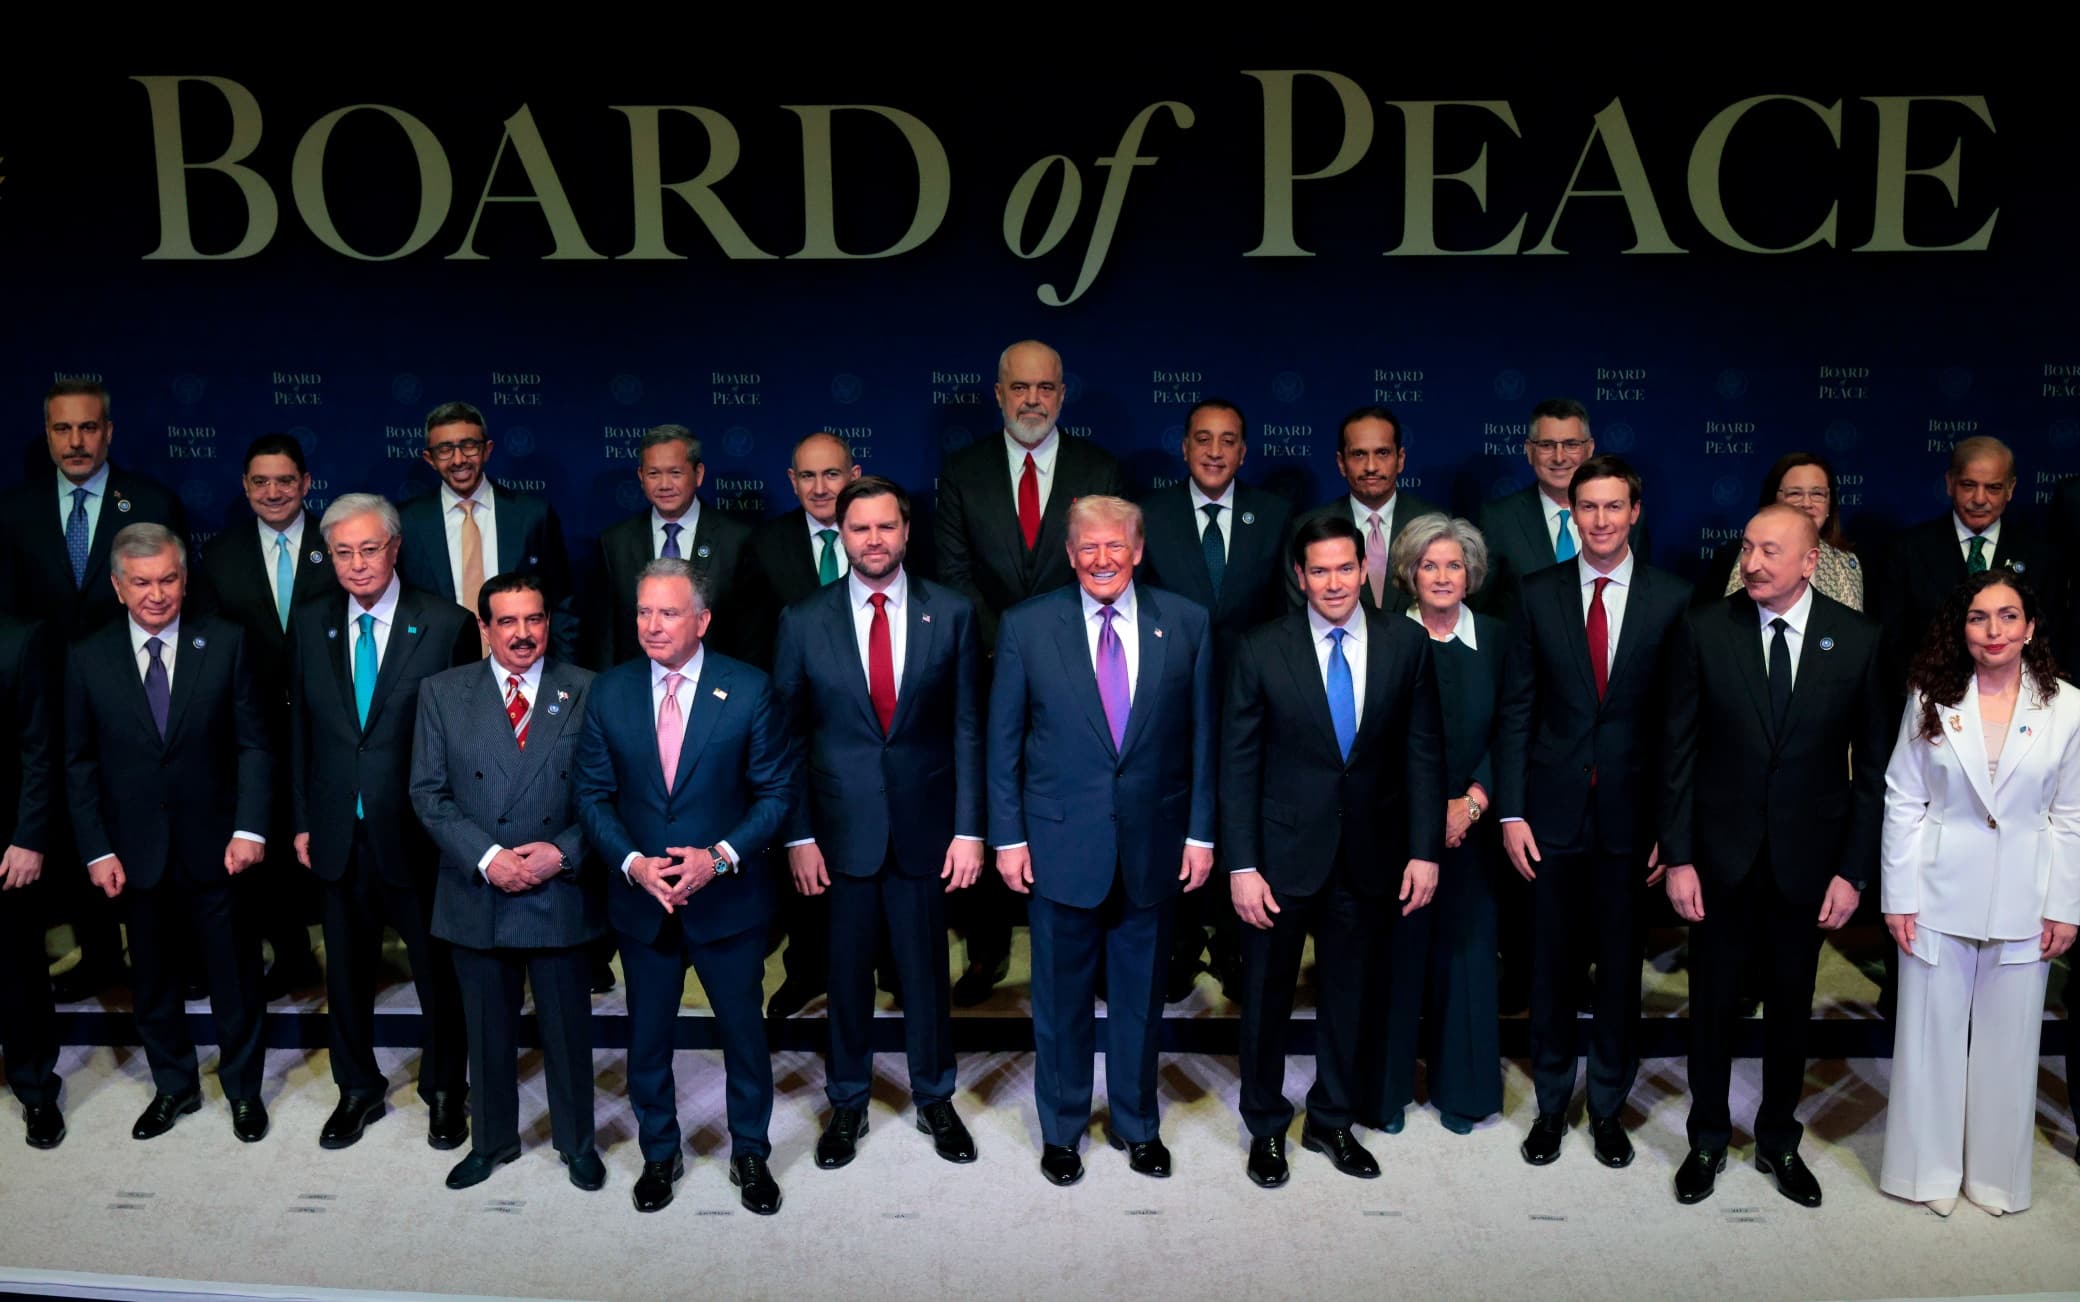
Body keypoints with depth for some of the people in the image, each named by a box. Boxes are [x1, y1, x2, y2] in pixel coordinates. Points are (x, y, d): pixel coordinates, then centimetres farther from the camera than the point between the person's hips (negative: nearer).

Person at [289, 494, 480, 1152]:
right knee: (347, 972, 16)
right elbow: (300, 729, 9)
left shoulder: (447, 625, -9)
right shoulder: (309, 626, 3)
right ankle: (357, 1090, 35)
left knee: (439, 972, 10)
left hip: (420, 833, -3)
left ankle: (444, 1093, 29)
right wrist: (302, 820, 6)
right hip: (339, 834, 4)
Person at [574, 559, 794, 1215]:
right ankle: (659, 1154, 36)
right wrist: (632, 863, -14)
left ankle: (750, 1153, 33)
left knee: (743, 1030, 12)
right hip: (641, 899, 2)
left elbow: (775, 790, -6)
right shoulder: (609, 692, -2)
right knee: (647, 1036, 15)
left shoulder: (749, 689, -9)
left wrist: (722, 855, -19)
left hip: (728, 896, -2)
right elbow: (594, 795, 2)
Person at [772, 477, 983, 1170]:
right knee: (847, 971, 11)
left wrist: (969, 829, -4)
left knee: (926, 969, 12)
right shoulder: (803, 621, -1)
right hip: (841, 829, 0)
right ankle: (847, 1105, 30)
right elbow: (788, 736, 1)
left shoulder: (952, 614, -1)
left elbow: (968, 729, 0)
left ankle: (934, 1099, 31)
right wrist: (798, 836, -4)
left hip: (925, 826, 0)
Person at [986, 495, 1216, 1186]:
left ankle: (1136, 1124, 35)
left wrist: (1201, 831, 1)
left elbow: (1202, 736, 3)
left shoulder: (1186, 623, 0)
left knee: (1141, 994, 15)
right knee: (1062, 996, 11)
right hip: (1061, 842, -1)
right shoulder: (1026, 625, -3)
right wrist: (1007, 836, -3)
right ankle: (1061, 1128, 31)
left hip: (1154, 841, 1)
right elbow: (1002, 740, 0)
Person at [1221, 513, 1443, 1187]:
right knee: (1267, 996, 11)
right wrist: (1241, 865, -10)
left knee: (1348, 994, 16)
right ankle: (1265, 1127, 31)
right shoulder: (1261, 651, -8)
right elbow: (1238, 764, -7)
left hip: (1370, 854, 2)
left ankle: (1332, 1121, 36)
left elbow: (1423, 752, 0)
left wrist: (1424, 850, -4)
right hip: (1284, 852, -2)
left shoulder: (1405, 644, -3)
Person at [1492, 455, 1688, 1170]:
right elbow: (1515, 709, 1)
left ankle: (1608, 1106, 27)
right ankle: (1552, 1104, 26)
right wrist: (1511, 812, -5)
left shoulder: (1673, 599, -1)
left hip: (1631, 814, 0)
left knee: (1621, 967, 10)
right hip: (1554, 811, 1)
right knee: (1552, 965, 9)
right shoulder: (1538, 594, 1)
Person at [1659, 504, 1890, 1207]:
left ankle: (1778, 1141, 34)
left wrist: (1854, 870, -5)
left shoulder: (1858, 639, -6)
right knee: (1713, 1003, 12)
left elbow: (1873, 762, -2)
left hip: (1807, 859, 1)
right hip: (1721, 854, 0)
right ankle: (1708, 1138, 30)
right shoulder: (1704, 629, -8)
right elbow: (1680, 750, -5)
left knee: (1791, 1006, 15)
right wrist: (1678, 857, -7)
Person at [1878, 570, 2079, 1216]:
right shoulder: (1932, 701, -3)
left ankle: (1997, 1174, 28)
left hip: (2022, 905, 0)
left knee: (2008, 1042, 11)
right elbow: (1903, 802, -1)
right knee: (1931, 1035, 9)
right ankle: (1929, 1169, 25)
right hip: (1939, 896, 0)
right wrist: (1899, 897, -4)